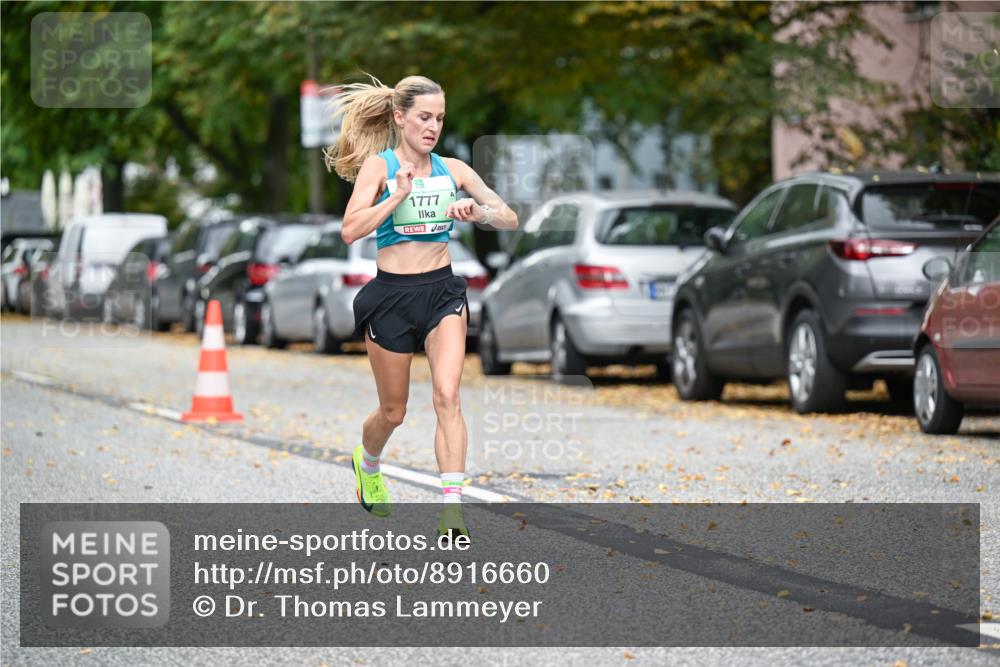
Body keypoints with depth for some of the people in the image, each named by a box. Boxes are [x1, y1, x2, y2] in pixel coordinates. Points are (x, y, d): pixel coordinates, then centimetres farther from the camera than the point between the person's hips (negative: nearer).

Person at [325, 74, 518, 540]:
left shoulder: (453, 170, 5)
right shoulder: (378, 166, -5)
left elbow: (510, 219, 6)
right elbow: (350, 230, -18)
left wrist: (479, 212, -14)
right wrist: (398, 196, -27)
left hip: (442, 292, 2)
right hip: (391, 295, -2)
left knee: (447, 396, -18)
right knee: (393, 411, 11)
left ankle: (452, 509, -22)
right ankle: (367, 463, 45)